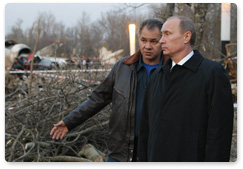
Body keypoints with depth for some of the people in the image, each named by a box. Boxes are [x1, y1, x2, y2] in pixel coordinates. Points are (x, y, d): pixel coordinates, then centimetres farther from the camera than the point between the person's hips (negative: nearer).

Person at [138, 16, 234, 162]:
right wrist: (143, 161, 11)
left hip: (191, 159, -6)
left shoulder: (213, 73, -7)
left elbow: (219, 133, -12)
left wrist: (213, 161, -17)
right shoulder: (157, 76, 14)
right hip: (155, 159, 6)